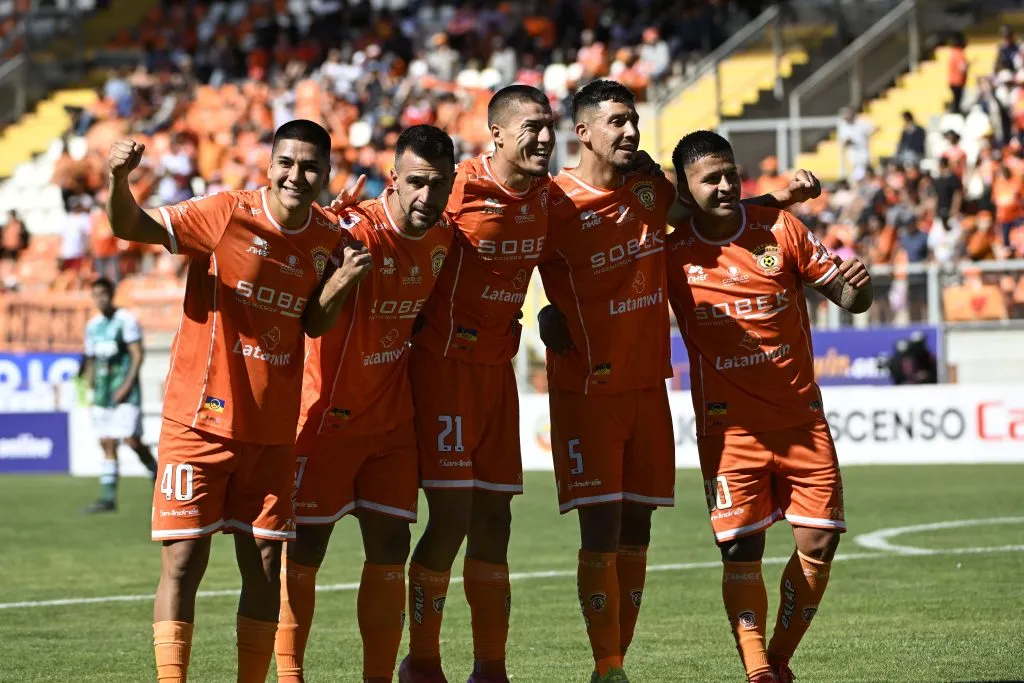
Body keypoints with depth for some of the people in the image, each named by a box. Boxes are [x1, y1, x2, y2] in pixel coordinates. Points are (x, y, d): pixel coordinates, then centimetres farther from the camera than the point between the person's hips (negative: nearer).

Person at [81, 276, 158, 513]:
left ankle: (156, 472, 11)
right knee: (107, 444, 3)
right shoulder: (92, 325, 13)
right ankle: (108, 497, 2)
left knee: (131, 439, -13)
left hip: (125, 389, -6)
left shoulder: (126, 320, -7)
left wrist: (127, 385, -17)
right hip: (103, 393, 6)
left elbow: (138, 355, -10)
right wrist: (90, 387, 14)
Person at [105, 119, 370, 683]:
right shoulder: (228, 215, -11)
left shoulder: (328, 239, 3)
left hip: (272, 432, 4)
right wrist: (119, 180, -33)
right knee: (182, 562, -7)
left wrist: (341, 282, -8)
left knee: (264, 567, 6)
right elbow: (130, 227, -12)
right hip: (199, 421, -4)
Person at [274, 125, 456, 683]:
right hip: (327, 413, -6)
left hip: (393, 417, 6)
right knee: (304, 550, 0)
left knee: (390, 552, 4)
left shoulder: (444, 237, 1)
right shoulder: (355, 231, -21)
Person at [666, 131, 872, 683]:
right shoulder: (669, 254, -3)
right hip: (728, 425, -1)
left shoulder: (781, 230, 0)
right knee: (741, 550, -8)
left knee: (820, 543, -3)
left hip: (801, 418, 2)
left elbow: (844, 297, 5)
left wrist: (856, 288, -19)